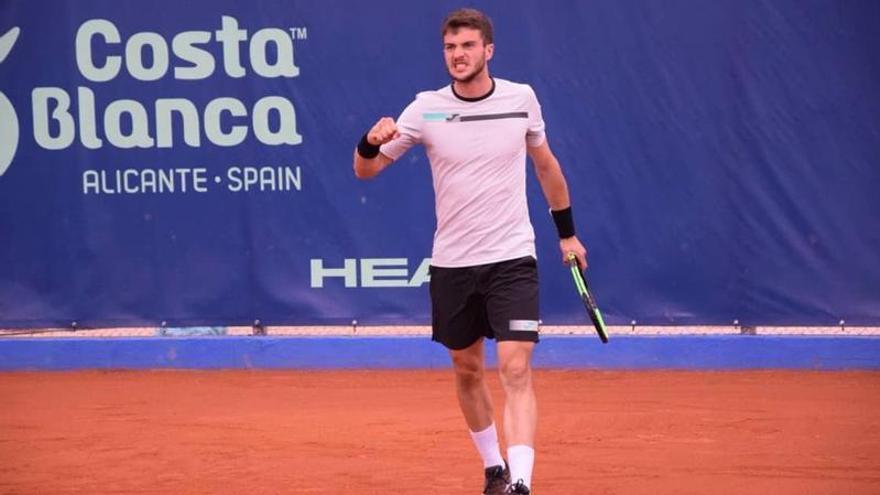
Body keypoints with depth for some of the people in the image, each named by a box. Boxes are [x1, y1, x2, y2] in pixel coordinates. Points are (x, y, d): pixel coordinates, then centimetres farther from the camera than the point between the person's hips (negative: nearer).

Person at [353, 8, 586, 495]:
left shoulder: (522, 98, -2)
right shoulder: (426, 108, -5)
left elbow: (545, 164, 15)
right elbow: (364, 170, -2)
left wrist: (567, 233, 19)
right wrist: (371, 142, -26)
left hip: (512, 258, -2)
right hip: (452, 264, 2)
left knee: (515, 369, -14)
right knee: (467, 369, 13)